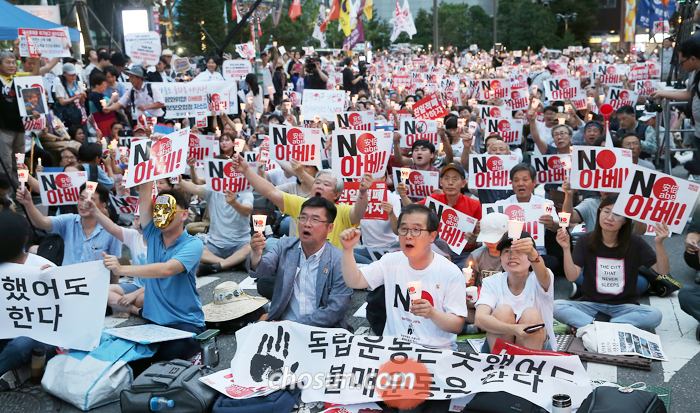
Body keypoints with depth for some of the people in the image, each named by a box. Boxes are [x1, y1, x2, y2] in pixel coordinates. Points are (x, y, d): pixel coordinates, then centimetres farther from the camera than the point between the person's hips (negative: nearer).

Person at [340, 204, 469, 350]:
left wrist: (433, 313, -25)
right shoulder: (391, 261, 7)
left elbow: (457, 326, -6)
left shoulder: (451, 273, -6)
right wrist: (348, 249, -11)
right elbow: (354, 281, 3)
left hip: (435, 349, -2)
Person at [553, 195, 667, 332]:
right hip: (591, 304, 0)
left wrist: (659, 244, -22)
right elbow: (572, 277, -10)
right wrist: (566, 249, -23)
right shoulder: (585, 241, -2)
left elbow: (663, 271, -7)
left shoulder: (635, 242, -1)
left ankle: (583, 326, -27)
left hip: (624, 306, 1)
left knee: (654, 314, -29)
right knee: (556, 306, -27)